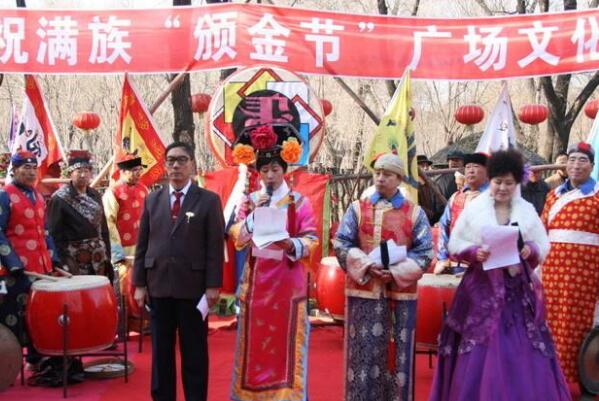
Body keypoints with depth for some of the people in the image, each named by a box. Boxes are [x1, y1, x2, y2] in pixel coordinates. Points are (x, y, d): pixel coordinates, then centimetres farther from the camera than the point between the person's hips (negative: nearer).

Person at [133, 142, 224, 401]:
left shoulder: (209, 200, 0)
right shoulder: (152, 200, 11)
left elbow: (215, 246, -4)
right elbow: (142, 244, 9)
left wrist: (213, 285, -10)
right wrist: (139, 284, 3)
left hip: (193, 286, -3)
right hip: (158, 285, 3)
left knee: (194, 351, 4)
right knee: (160, 350, 9)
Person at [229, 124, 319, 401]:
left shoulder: (299, 201, 0)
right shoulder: (250, 200, 9)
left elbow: (311, 241, -6)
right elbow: (238, 240, 0)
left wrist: (290, 245, -25)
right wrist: (255, 212, -12)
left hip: (287, 280, -3)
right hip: (256, 280, 3)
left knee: (285, 342, -1)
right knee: (255, 341, 6)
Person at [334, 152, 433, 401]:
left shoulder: (415, 213, 4)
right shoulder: (357, 209, 6)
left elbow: (425, 253, -1)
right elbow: (341, 244, 1)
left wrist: (396, 271, -14)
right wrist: (366, 265, -14)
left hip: (400, 293, 0)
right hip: (363, 291, 0)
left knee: (396, 354, 5)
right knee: (364, 353, 2)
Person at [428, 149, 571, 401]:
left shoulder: (527, 210, 8)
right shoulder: (473, 208, 1)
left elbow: (544, 246, 9)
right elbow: (455, 244, 2)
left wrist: (530, 250, -12)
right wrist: (475, 252, -17)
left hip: (518, 287, 2)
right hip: (483, 286, -2)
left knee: (523, 350, 1)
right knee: (479, 350, 0)